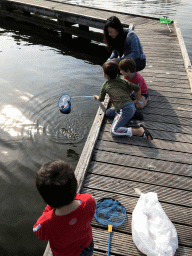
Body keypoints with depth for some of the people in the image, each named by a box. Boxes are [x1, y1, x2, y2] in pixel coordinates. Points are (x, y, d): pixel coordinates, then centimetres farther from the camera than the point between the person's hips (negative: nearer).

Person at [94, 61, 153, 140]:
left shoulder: (105, 85, 5)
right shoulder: (123, 81, 14)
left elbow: (101, 99, 20)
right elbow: (138, 88, 9)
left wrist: (96, 97, 43)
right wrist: (136, 100, 22)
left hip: (125, 110, -7)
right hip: (132, 106, 7)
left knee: (114, 131, -14)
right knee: (108, 113, 22)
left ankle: (140, 131, -25)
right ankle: (133, 114, 12)